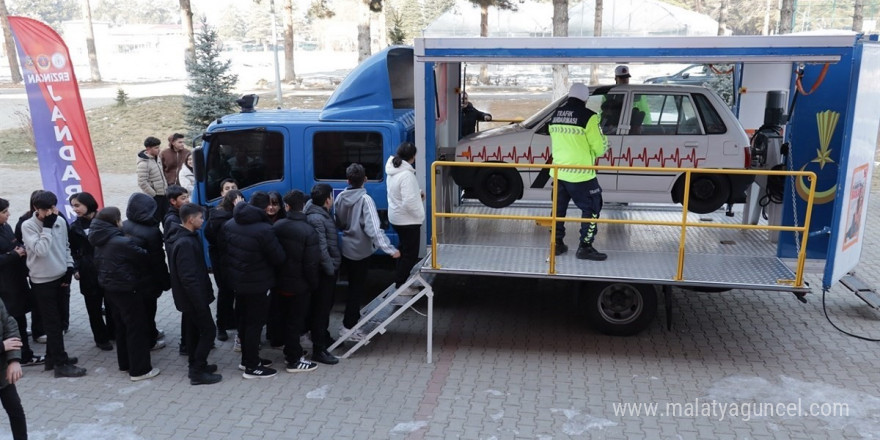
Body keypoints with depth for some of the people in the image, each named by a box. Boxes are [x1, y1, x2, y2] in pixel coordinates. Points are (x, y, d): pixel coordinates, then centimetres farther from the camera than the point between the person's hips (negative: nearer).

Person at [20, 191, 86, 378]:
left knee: (56, 321, 15)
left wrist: (69, 267, 3)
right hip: (42, 282, -5)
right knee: (53, 323, -1)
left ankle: (53, 357, 28)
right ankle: (61, 364, 5)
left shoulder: (60, 222, 2)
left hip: (60, 278, 6)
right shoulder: (28, 226, -14)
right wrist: (47, 226, -23)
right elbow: (40, 250, -26)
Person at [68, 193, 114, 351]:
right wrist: (75, 269, -6)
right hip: (89, 272, 0)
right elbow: (73, 251, 6)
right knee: (94, 305, 5)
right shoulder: (76, 227, 3)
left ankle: (113, 332, 27)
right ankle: (101, 338, 18)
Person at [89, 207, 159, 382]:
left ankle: (125, 363, 30)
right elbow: (143, 256, -13)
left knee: (121, 326, 20)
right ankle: (140, 370, 3)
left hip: (109, 287, 9)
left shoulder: (100, 242, 4)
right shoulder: (122, 242, -23)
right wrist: (146, 252, 7)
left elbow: (98, 263, 13)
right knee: (137, 327, -1)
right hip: (125, 288, -9)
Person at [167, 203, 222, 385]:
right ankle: (198, 372, 3)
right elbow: (189, 277, -28)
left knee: (194, 330, 18)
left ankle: (196, 366, 29)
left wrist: (203, 294, 18)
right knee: (208, 329, -3)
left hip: (189, 297, 10)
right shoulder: (185, 243, -26)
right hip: (193, 296, -10)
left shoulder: (185, 237, 7)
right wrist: (201, 301, -24)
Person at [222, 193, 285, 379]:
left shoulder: (229, 225, 0)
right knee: (255, 323, 3)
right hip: (258, 284, -8)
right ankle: (252, 367, 11)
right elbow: (279, 258, -16)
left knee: (243, 320, 18)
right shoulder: (263, 230, -25)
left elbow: (226, 251, 11)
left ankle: (247, 359, 32)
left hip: (237, 281, 8)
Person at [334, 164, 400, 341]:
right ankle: (348, 327, 9)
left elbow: (337, 223, 8)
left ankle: (353, 318, 39)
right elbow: (373, 228, -28)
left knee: (353, 286, 23)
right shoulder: (365, 199, -21)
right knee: (356, 288, 5)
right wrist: (389, 249, -29)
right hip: (360, 251, -6)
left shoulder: (340, 197, -3)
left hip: (346, 249, 6)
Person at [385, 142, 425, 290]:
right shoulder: (406, 174, -26)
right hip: (408, 220, -9)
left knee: (404, 250, 23)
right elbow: (409, 202, -31)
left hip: (396, 217, 9)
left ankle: (400, 281, 34)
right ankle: (401, 285, 11)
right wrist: (419, 214, -15)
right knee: (410, 253, 3)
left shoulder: (393, 170, 3)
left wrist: (417, 193, 8)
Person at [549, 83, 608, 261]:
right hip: (580, 174, -6)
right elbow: (599, 148, -9)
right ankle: (585, 247, 5)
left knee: (559, 208, 17)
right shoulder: (588, 116, -14)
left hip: (558, 172, 6)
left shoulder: (555, 115, 6)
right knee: (591, 208, 6)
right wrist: (601, 139, 11)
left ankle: (557, 244, 23)